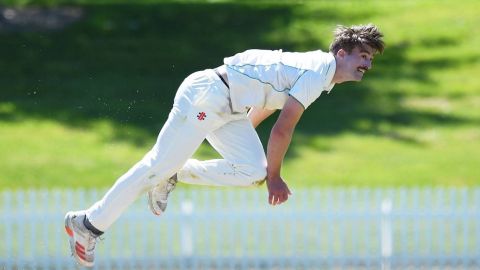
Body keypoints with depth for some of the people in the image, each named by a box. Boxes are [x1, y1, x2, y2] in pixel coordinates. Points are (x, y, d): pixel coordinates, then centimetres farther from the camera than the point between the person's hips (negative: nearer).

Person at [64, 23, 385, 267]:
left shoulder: (317, 69, 16)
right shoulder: (318, 72, -16)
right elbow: (283, 128, -17)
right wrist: (275, 177, -6)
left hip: (230, 109, 9)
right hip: (206, 95, -9)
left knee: (253, 172, -7)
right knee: (160, 165, -10)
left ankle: (173, 175, 5)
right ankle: (90, 223, -4)